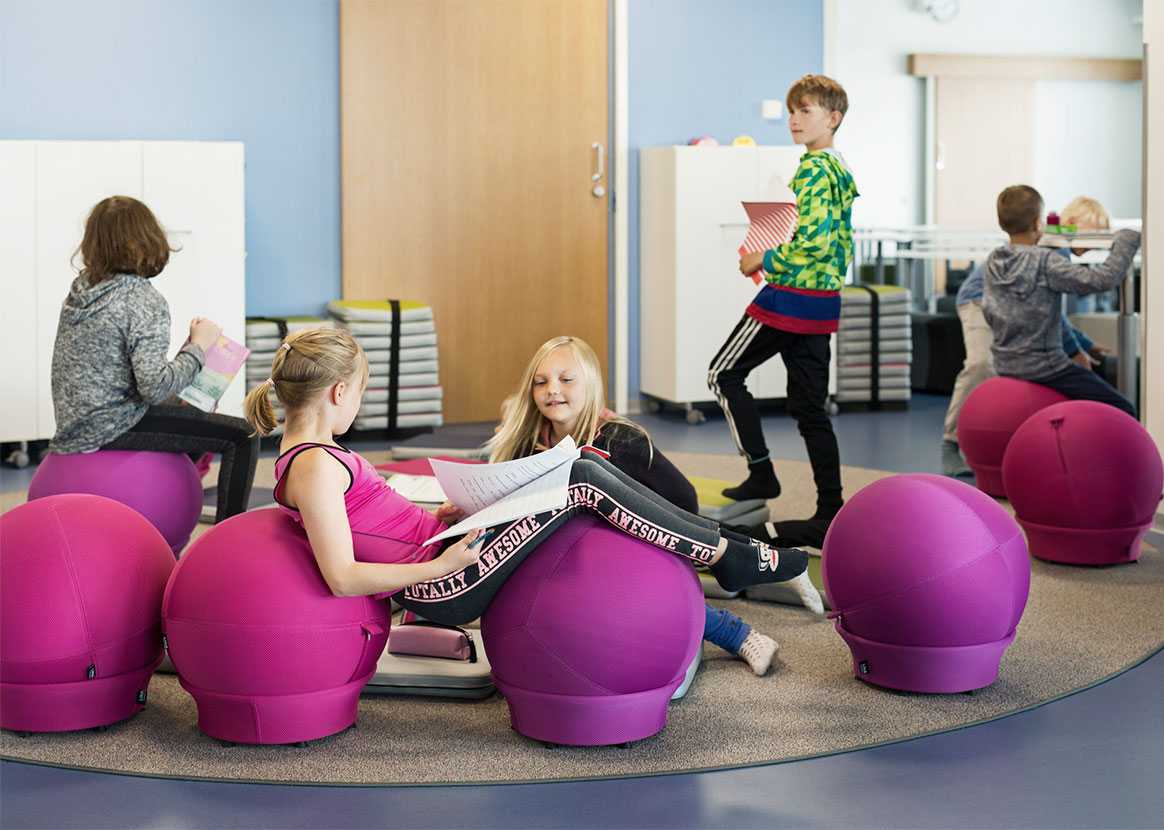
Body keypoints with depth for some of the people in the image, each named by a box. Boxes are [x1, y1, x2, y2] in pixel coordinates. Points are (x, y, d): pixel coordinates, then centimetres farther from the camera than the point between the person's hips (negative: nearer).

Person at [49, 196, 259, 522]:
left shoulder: (82, 287, 6)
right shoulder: (145, 301, -18)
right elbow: (154, 387, -26)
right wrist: (198, 347, -13)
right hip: (112, 430, -9)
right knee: (240, 436, -8)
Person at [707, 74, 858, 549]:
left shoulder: (813, 169, -15)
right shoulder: (841, 169, 15)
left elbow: (813, 240, -25)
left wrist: (764, 262, -12)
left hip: (790, 298, -9)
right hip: (824, 305, 9)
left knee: (725, 374, 7)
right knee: (809, 406, 9)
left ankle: (761, 473, 5)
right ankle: (829, 514, 7)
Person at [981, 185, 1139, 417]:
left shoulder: (992, 262, 2)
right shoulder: (1046, 263, -18)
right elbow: (1103, 279, -25)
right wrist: (1127, 240, -12)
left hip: (1005, 365, 8)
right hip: (1043, 368, -8)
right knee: (1123, 412, -4)